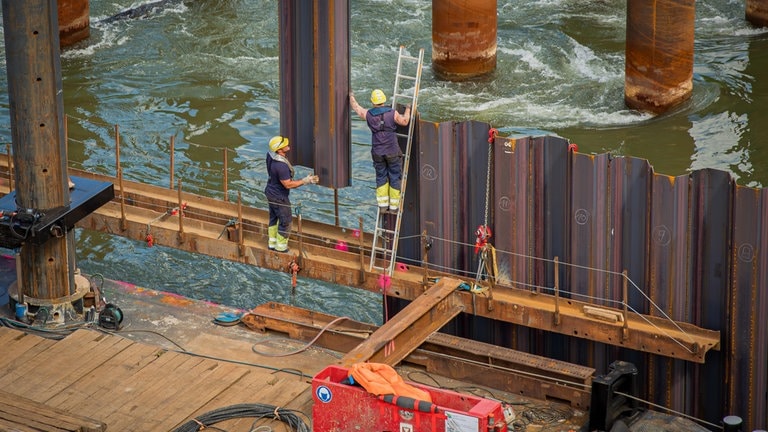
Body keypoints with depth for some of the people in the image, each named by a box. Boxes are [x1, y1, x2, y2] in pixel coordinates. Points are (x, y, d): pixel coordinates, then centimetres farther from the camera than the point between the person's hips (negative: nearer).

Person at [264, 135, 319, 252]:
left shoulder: (270, 155, -8)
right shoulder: (281, 165, -35)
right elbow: (288, 185, -27)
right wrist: (305, 181, -21)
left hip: (271, 193, 9)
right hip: (279, 197, -9)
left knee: (273, 218, 22)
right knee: (285, 221, 8)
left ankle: (272, 243, 35)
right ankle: (281, 246, 20)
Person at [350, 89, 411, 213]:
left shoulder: (368, 114, -4)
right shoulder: (392, 113, -10)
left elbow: (356, 107, 14)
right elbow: (404, 121, 4)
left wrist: (351, 97, 34)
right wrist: (407, 109, 21)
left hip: (377, 152, 2)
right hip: (392, 151, -2)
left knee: (381, 177, 16)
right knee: (395, 177, 9)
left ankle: (382, 205, 14)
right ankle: (394, 206, 10)